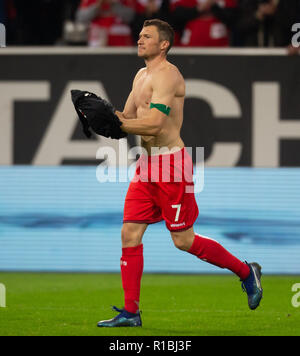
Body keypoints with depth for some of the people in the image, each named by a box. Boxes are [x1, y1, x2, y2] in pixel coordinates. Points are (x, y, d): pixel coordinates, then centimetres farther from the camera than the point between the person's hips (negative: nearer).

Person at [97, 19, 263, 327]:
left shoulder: (167, 75, -15)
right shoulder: (141, 75, 16)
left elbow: (153, 125, -24)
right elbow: (127, 117, 16)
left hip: (171, 163, -9)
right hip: (146, 164, 9)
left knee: (183, 240, -2)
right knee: (130, 235, 1)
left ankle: (246, 271, 16)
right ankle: (130, 312, 4)